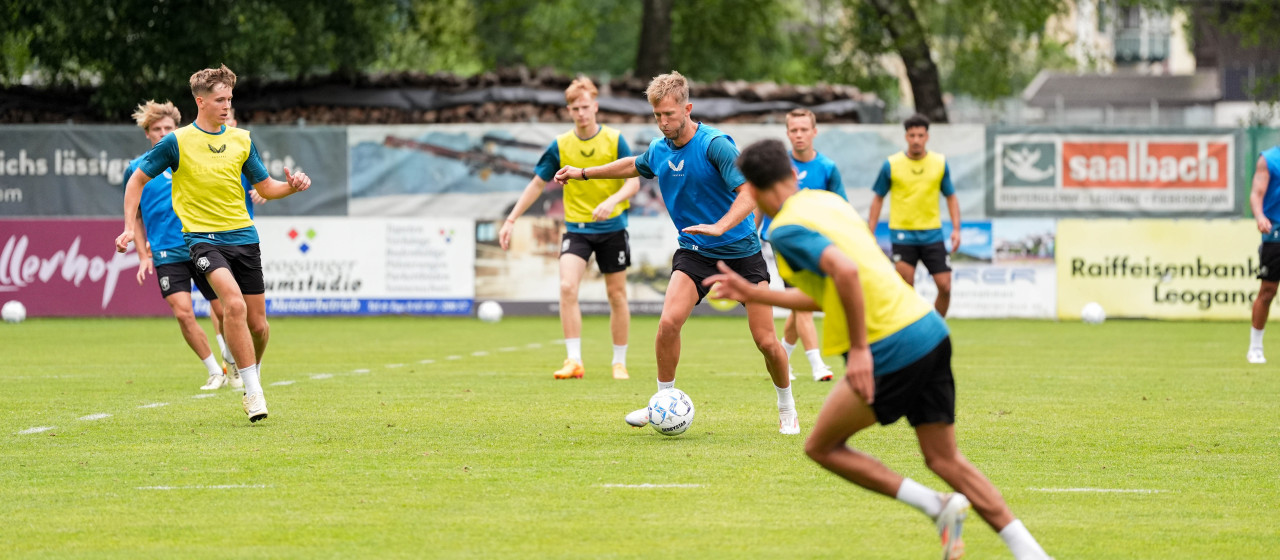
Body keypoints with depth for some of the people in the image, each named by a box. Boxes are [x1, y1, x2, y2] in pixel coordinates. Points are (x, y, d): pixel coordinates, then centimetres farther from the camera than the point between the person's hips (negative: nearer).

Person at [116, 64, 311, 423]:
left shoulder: (241, 140, 8)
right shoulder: (177, 142, -3)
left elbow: (265, 188, 16)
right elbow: (137, 180, 6)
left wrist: (292, 186, -6)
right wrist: (129, 228, -2)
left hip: (243, 236, 4)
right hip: (202, 236, -4)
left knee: (257, 323, 4)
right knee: (234, 303, -27)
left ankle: (251, 377, 34)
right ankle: (253, 391, -22)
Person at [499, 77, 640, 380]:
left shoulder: (615, 140, -5)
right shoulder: (560, 145, -1)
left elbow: (633, 182, -8)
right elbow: (537, 184, 6)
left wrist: (611, 201, -28)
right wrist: (511, 220, 2)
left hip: (611, 227, 0)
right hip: (576, 227, 0)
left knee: (617, 294, 6)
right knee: (567, 287, -20)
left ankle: (619, 363, 20)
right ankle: (574, 361, -20)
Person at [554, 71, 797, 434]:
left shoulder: (714, 144, -19)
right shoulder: (659, 150, 2)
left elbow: (749, 192, -27)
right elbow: (634, 166, 27)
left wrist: (719, 227, -41)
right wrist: (584, 173, 31)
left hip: (741, 251, -4)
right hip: (695, 253, 4)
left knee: (765, 340, -5)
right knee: (669, 321, -19)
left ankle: (787, 409, 20)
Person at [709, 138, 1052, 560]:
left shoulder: (786, 230, -8)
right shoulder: (826, 201, 19)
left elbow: (845, 270, -26)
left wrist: (859, 348, -22)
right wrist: (754, 294, 31)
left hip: (891, 348, -8)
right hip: (929, 331, 8)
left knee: (821, 447, 9)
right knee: (944, 459, 13)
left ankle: (935, 506, -1)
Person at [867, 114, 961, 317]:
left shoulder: (940, 163, 3)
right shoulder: (891, 165, -2)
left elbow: (951, 197, 11)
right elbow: (878, 198, 7)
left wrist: (956, 229, 0)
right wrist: (870, 233, 2)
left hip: (932, 234, 2)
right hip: (903, 235, -2)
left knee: (945, 286, -4)